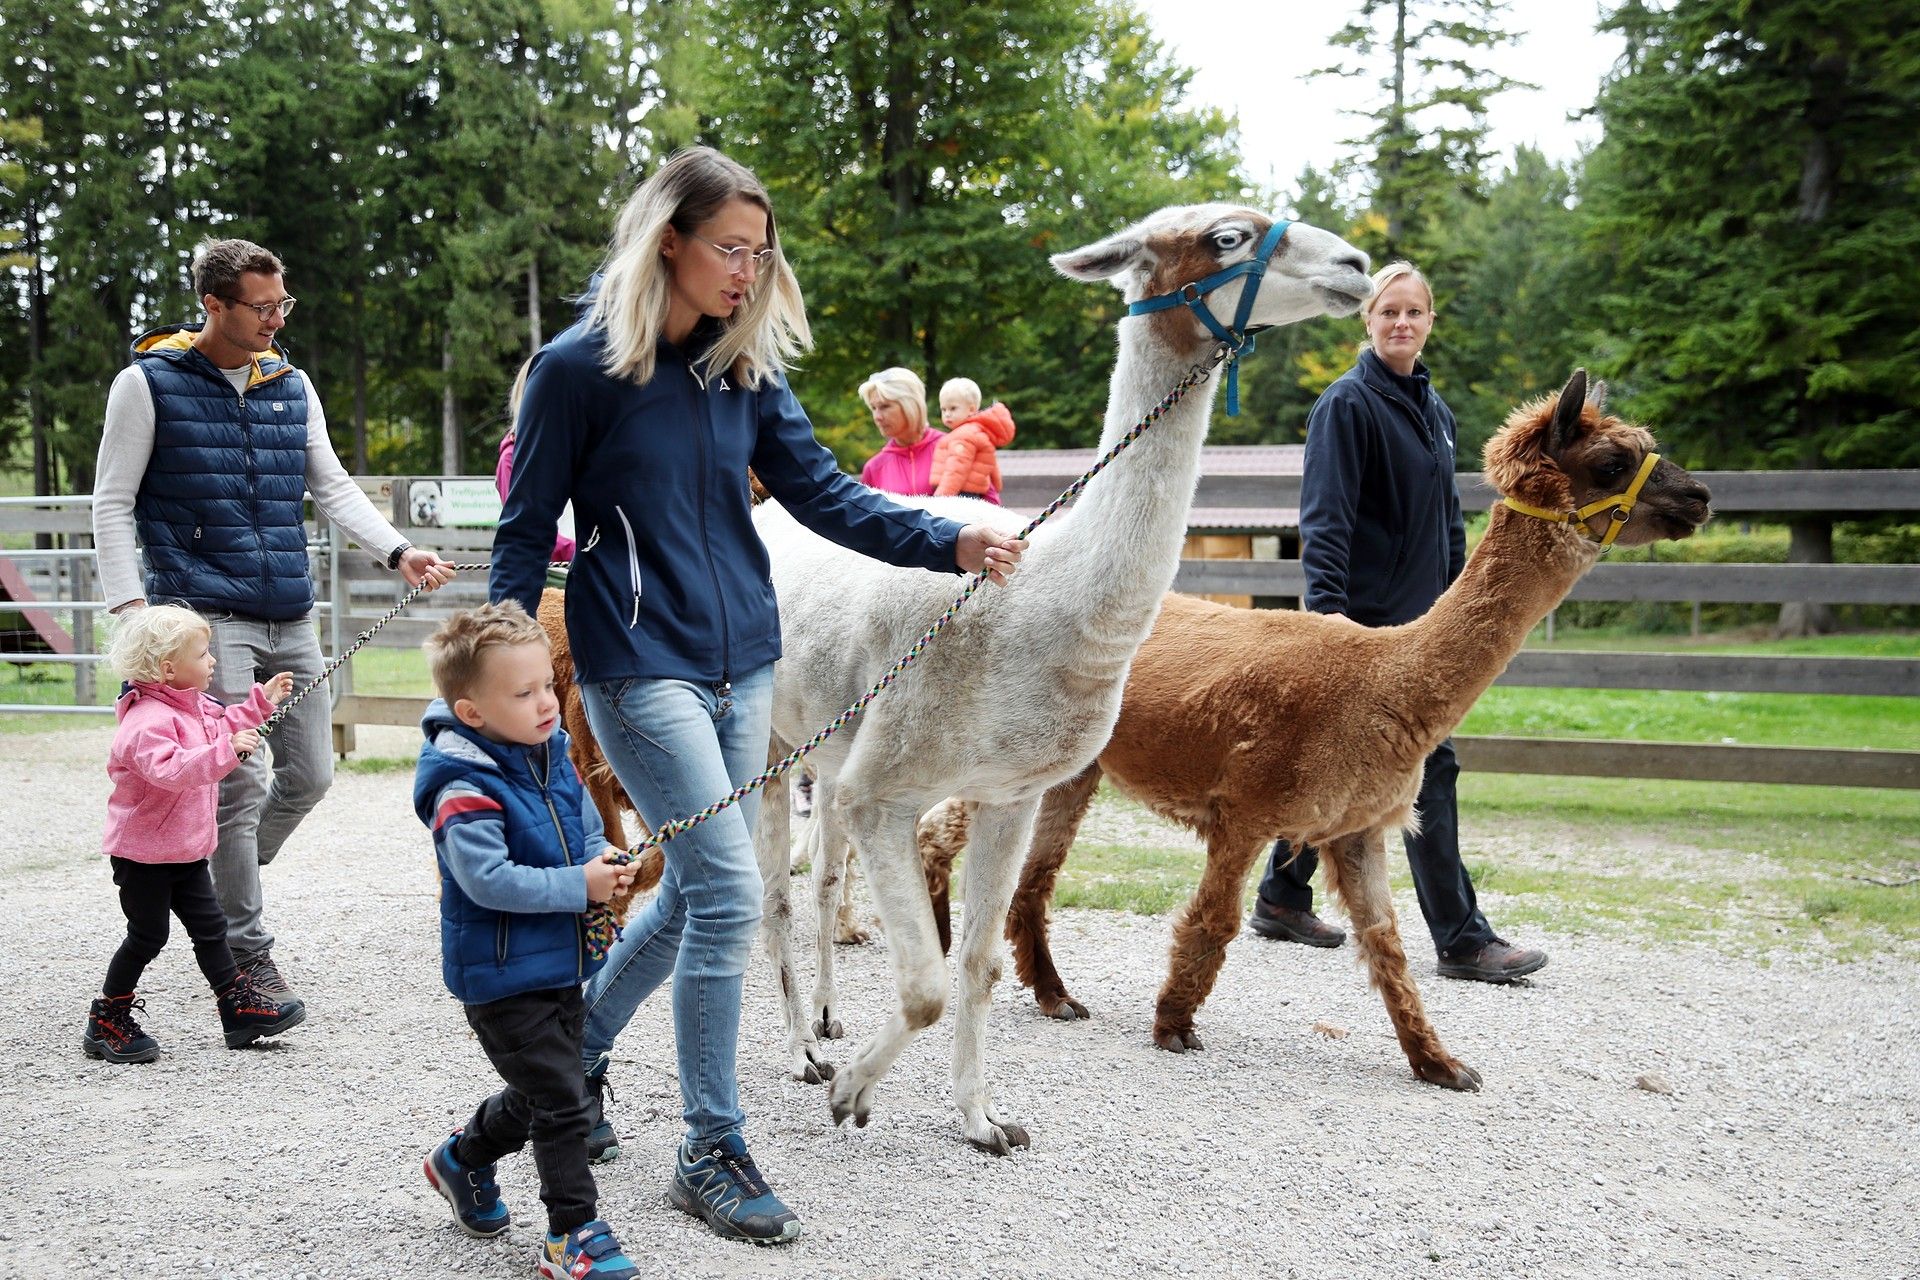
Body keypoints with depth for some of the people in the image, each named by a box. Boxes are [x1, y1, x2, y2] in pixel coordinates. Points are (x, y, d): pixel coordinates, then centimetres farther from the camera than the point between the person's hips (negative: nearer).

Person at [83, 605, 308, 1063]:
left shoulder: (194, 706, 5)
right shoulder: (147, 721, -26)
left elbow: (224, 725, 27)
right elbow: (170, 770, -42)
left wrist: (261, 701, 20)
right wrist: (226, 750, -50)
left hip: (186, 848, 9)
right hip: (142, 851, -9)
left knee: (209, 926, 12)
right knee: (147, 936, 0)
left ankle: (240, 1006, 18)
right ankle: (106, 1023, 14)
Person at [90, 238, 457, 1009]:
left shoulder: (291, 384, 13)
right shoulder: (149, 382, -1)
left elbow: (333, 488, 16)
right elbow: (112, 505, -1)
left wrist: (398, 552, 0)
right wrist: (132, 607, -11)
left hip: (292, 619, 6)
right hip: (208, 618, -6)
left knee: (309, 776, 7)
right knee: (241, 784, -9)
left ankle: (220, 881, 31)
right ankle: (248, 953, 3)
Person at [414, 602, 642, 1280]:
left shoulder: (552, 754, 3)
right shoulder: (465, 791, -23)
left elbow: (589, 829, 14)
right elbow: (489, 879, -30)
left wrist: (605, 864, -6)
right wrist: (580, 886, -27)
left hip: (562, 965, 8)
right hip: (502, 976, -8)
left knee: (539, 1093, 21)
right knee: (560, 1100, -6)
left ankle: (462, 1158, 46)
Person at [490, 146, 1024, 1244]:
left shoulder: (747, 367, 6)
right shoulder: (578, 368, -8)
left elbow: (825, 493, 4)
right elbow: (527, 529, -4)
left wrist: (951, 542, -9)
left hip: (742, 661, 6)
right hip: (639, 666, -6)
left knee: (695, 893, 14)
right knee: (730, 892, -12)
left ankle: (579, 1050, 40)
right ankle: (712, 1154, 3)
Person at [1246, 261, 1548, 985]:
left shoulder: (1433, 407, 15)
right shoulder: (1348, 403, -10)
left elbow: (1448, 515, 22)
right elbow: (1325, 517, -17)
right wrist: (1326, 609, -25)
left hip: (1419, 613, 8)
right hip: (1371, 615, -8)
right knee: (1428, 764, -8)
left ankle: (1283, 898, 25)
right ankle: (1462, 939, -2)